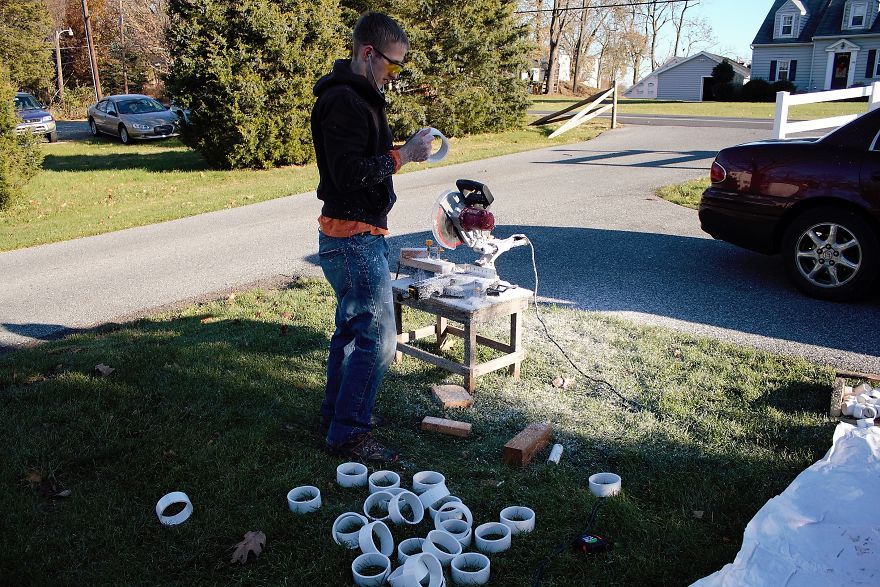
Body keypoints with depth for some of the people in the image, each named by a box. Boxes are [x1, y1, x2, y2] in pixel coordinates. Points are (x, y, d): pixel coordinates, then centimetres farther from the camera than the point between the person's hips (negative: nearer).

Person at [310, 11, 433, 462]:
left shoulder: (357, 96, 16)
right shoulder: (343, 101, -17)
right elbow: (350, 175, -24)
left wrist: (403, 151, 6)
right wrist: (403, 155, -19)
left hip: (356, 235, 11)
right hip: (354, 237, -11)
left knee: (352, 327, 19)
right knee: (378, 337, -7)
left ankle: (337, 414, 33)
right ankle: (347, 435, 4)